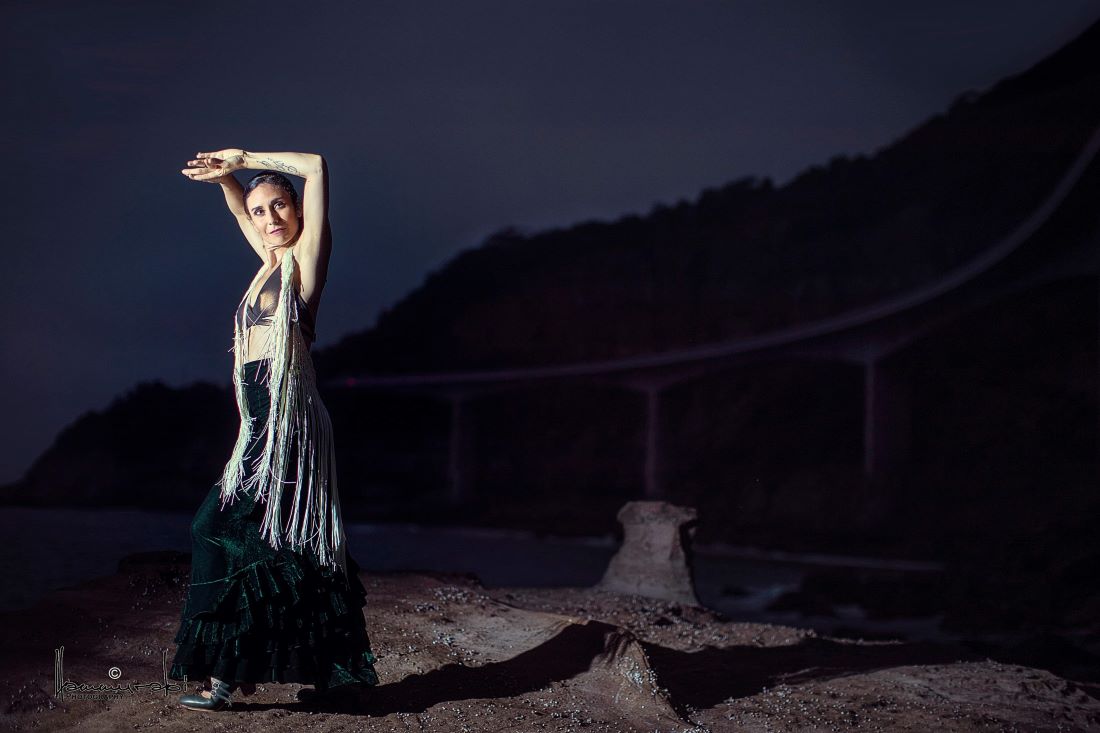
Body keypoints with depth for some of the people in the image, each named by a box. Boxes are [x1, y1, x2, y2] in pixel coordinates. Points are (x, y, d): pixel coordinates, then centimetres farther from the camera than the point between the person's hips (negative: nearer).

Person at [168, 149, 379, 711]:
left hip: (286, 418, -8)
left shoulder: (305, 257, -2)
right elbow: (240, 209, 34)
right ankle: (337, 668, 12)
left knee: (230, 529, -12)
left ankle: (227, 675, -11)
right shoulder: (270, 261, 18)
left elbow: (316, 167, -9)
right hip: (262, 420, 8)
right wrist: (225, 176, 15)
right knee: (293, 542, 7)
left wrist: (244, 159, 0)